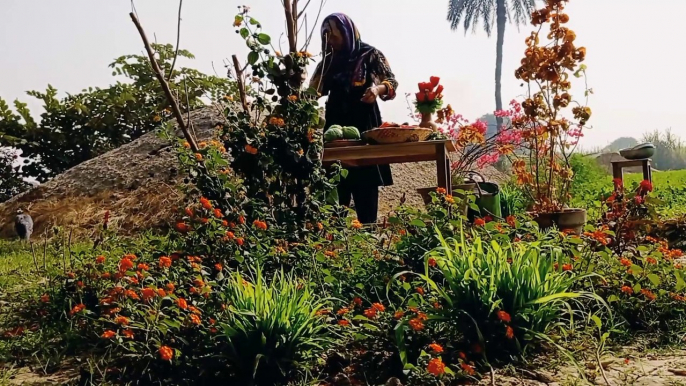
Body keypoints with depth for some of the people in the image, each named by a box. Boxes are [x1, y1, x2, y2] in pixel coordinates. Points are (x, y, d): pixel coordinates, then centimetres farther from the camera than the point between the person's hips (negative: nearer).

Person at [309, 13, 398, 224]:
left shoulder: (369, 54, 2)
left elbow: (392, 83, -2)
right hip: (336, 127, 4)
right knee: (336, 189, -1)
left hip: (364, 126, -4)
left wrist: (377, 89, -21)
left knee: (365, 187, -6)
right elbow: (314, 92, 15)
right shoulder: (329, 61, 15)